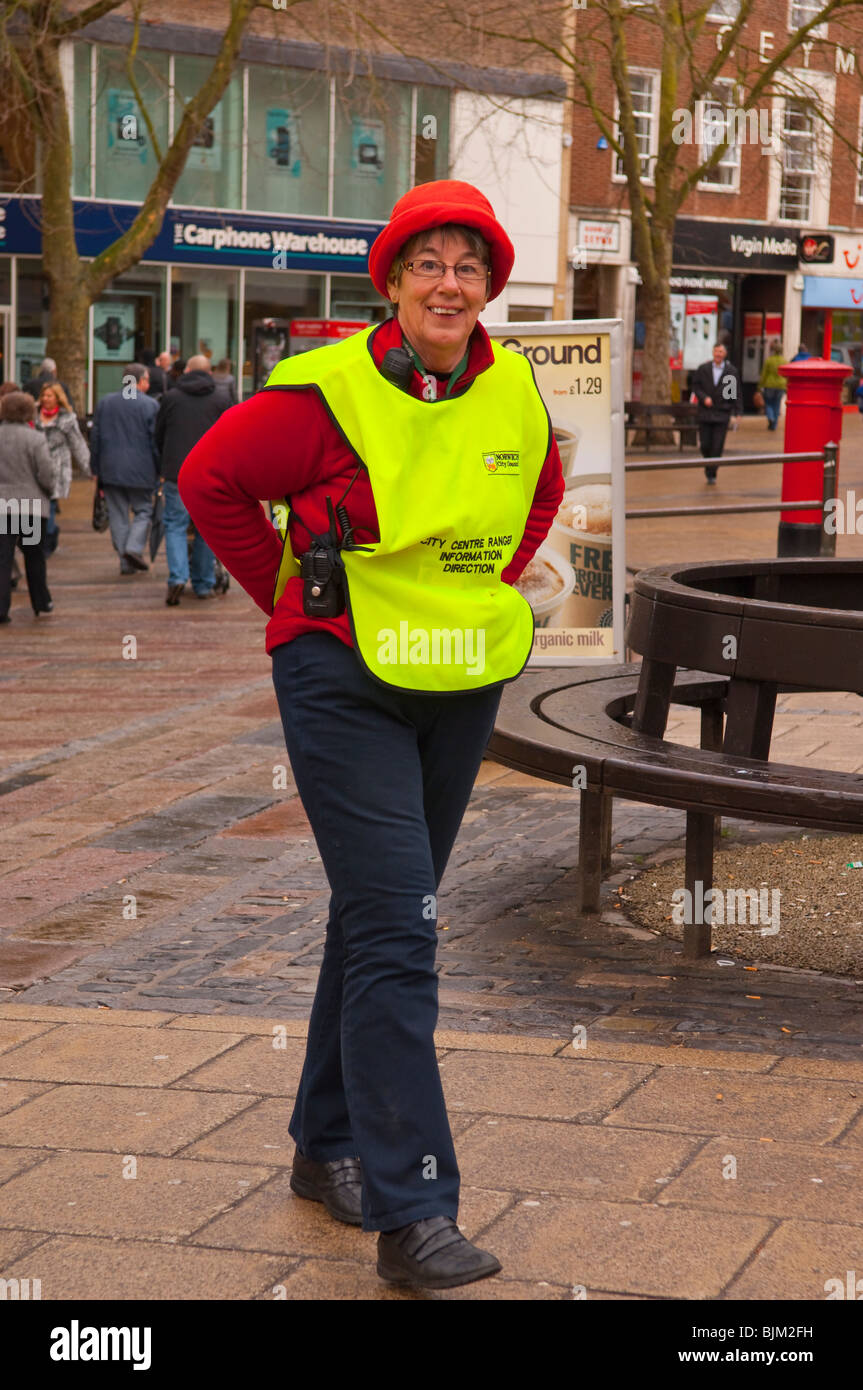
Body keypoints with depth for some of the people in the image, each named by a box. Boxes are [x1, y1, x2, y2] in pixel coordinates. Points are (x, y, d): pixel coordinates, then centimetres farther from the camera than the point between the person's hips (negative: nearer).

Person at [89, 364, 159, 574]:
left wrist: (96, 469, 13)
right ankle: (134, 547, -12)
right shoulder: (150, 405, -5)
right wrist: (159, 470, 2)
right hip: (140, 470, -3)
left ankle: (125, 562, 5)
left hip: (110, 469, 3)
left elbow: (95, 437, 9)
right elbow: (155, 440, -5)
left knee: (118, 514, 7)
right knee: (143, 510, 9)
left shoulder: (104, 403, 8)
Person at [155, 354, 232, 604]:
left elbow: (158, 436, 11)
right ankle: (204, 584, 11)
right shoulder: (221, 400, 6)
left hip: (176, 472, -1)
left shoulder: (171, 397, 5)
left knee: (175, 524, 3)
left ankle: (178, 577, -16)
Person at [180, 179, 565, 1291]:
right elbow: (211, 479, -4)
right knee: (395, 933, -12)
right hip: (346, 685, -6)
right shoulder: (329, 392, -14)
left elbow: (542, 490, 23)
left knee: (380, 917, 16)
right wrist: (294, 596, -3)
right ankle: (410, 1210, -11)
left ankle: (328, 1148, 31)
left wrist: (492, 589, 12)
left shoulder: (514, 394, 2)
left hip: (462, 687, 6)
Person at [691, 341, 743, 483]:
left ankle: (711, 473, 3)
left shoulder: (732, 371, 3)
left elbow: (736, 393, 4)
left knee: (717, 447, -5)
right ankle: (708, 465, 30)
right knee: (705, 444, 4)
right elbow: (696, 386, 7)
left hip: (722, 414, -1)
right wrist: (704, 398, -11)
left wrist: (737, 412, -2)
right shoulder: (703, 369, 5)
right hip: (705, 413, 1)